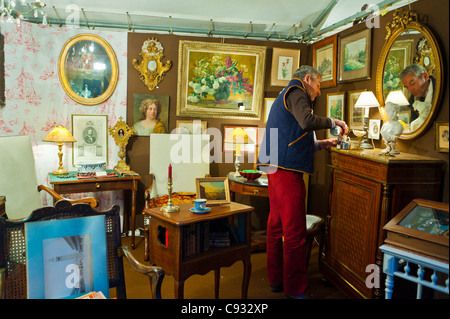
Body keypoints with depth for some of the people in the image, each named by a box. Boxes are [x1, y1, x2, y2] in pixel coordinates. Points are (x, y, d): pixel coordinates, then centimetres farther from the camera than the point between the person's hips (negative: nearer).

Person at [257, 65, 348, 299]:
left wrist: (322, 144, 23)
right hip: (287, 170, -11)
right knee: (295, 233, -7)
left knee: (276, 226, 13)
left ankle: (276, 280, 23)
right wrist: (333, 122, -7)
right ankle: (295, 290, 1)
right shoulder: (296, 92, -2)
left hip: (276, 170, 11)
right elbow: (307, 122, -23)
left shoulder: (285, 96, 29)